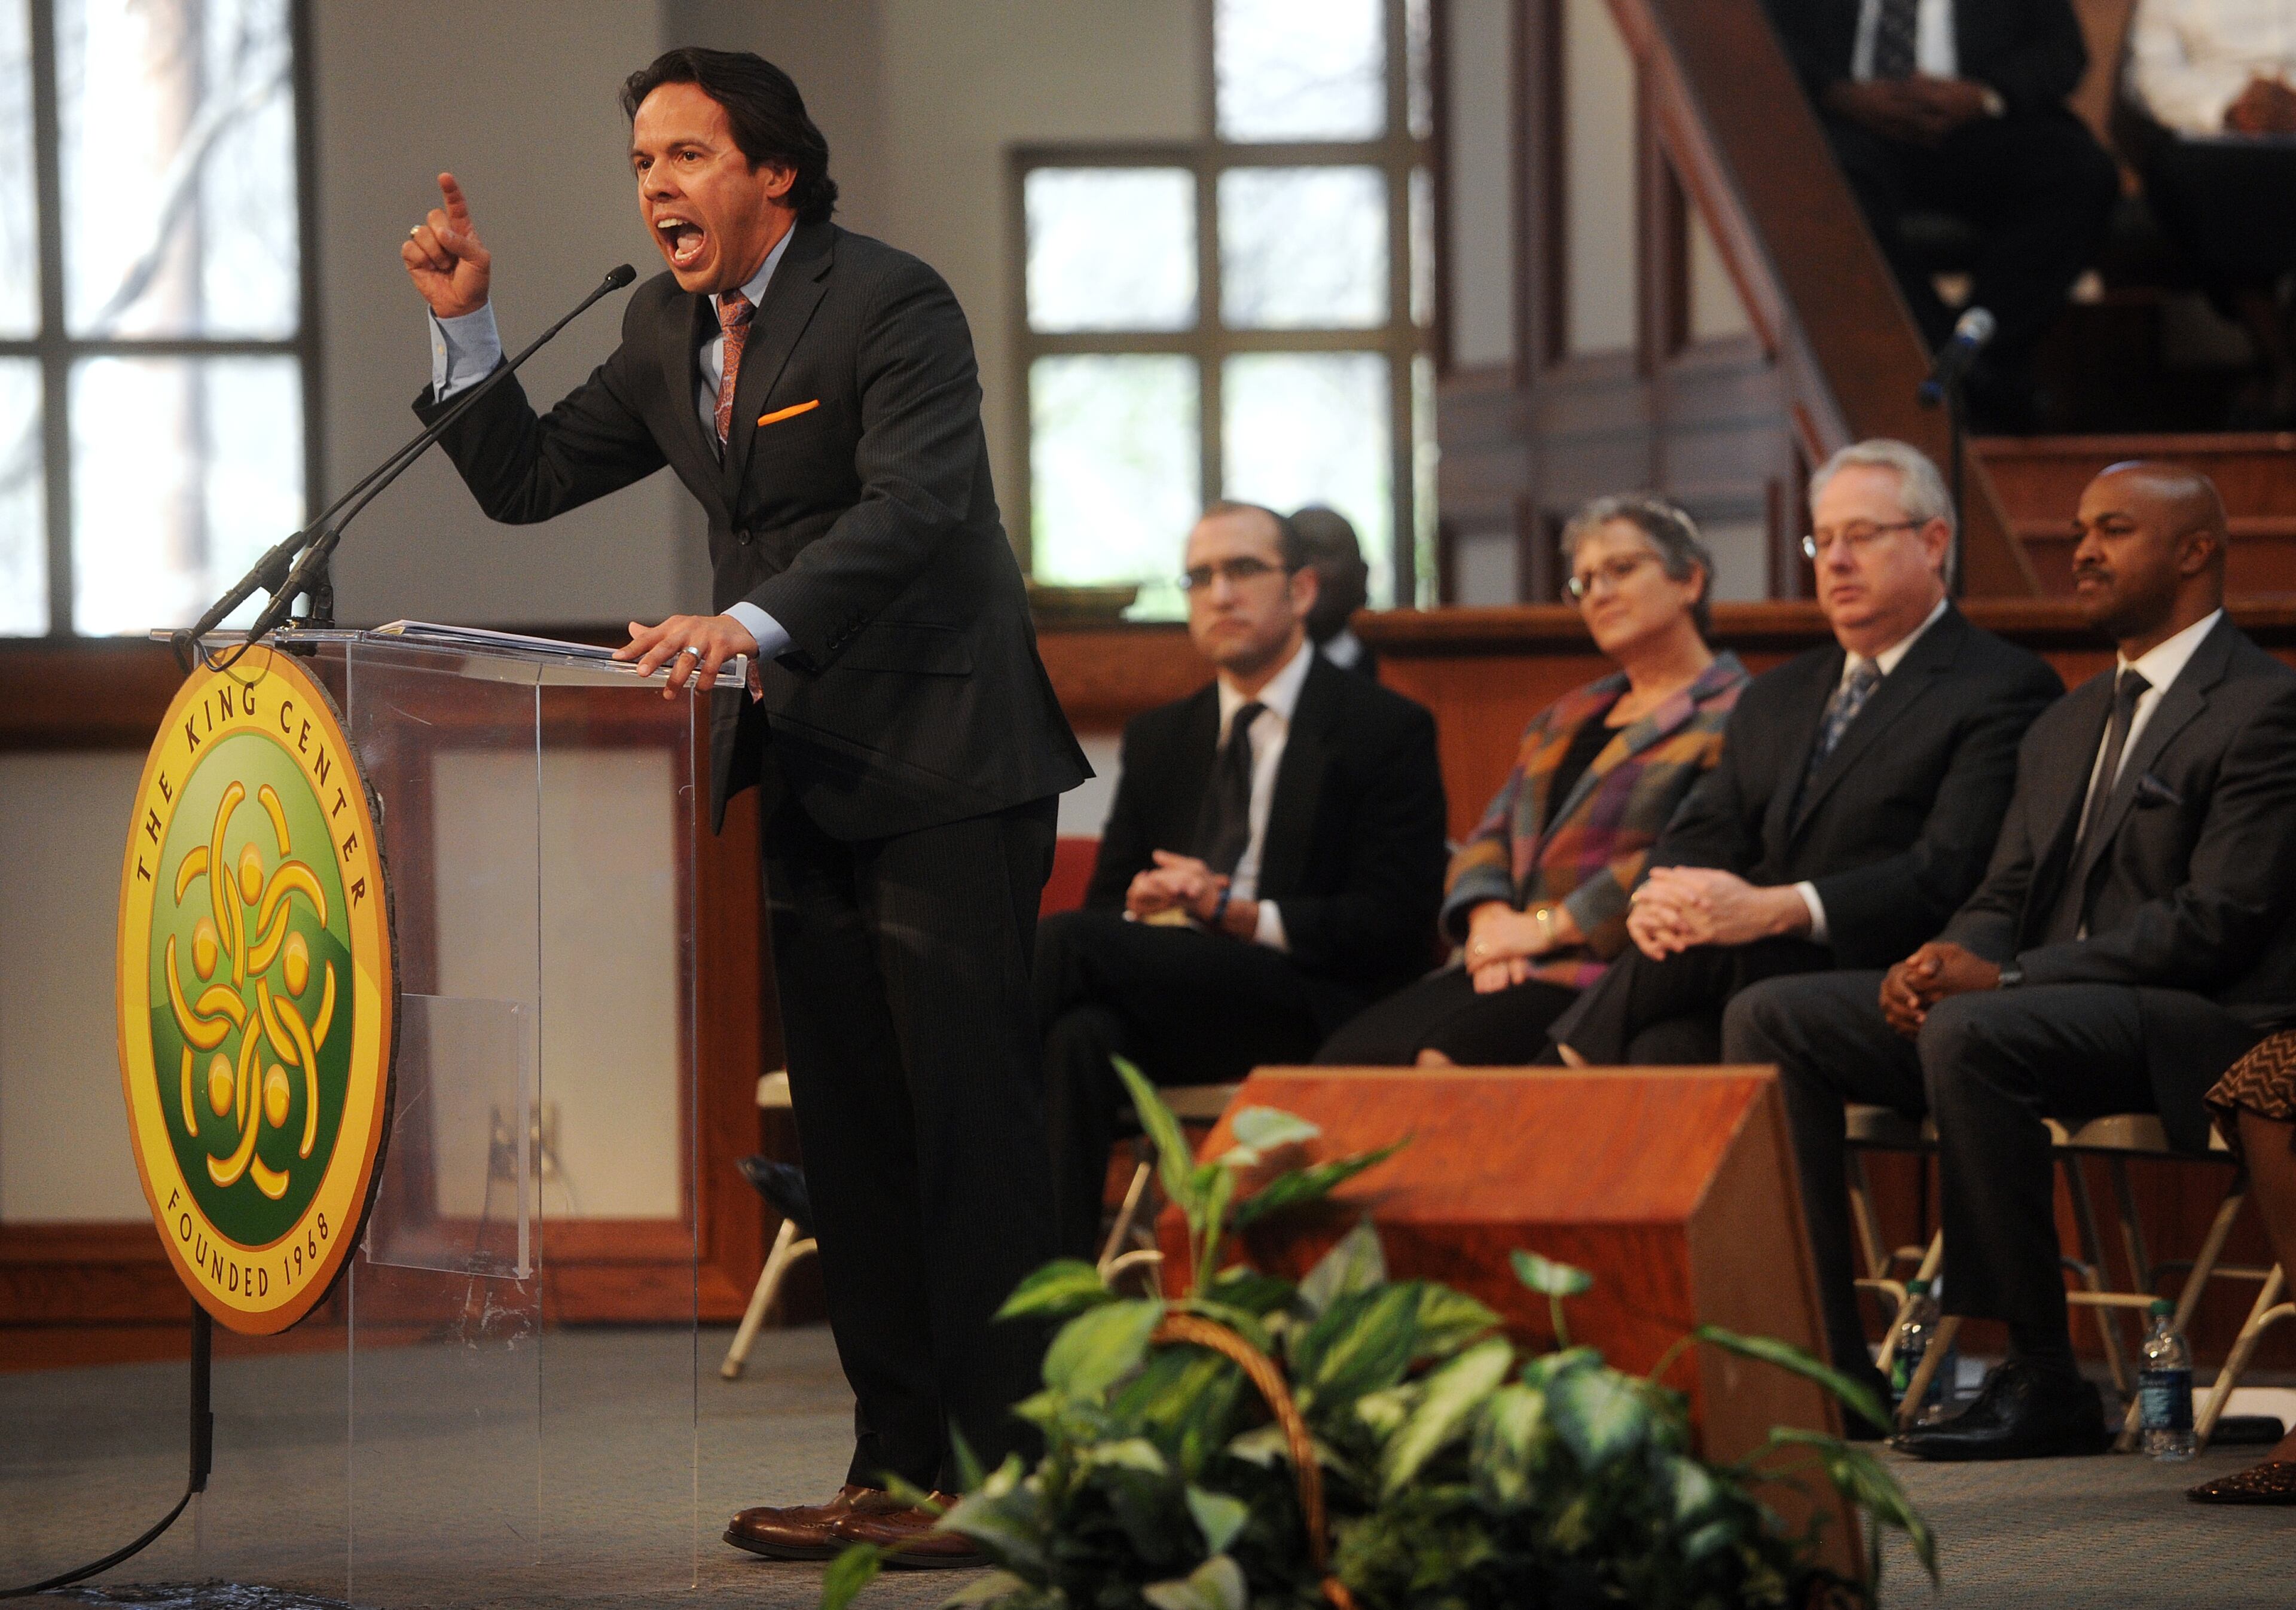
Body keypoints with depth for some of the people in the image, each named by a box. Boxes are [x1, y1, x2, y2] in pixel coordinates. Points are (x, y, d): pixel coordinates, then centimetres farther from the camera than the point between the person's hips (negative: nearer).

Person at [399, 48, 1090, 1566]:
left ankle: (1014, 1470, -5)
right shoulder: (669, 331, 11)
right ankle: (897, 1466, 14)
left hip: (942, 768, -8)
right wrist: (465, 320, 1)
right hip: (808, 775, 8)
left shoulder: (893, 304, -14)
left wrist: (750, 625, -41)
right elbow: (526, 478, 16)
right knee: (849, 1126, 9)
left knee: (972, 1115, -8)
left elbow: (912, 507, -28)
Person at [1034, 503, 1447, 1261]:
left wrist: (1235, 913, -14)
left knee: (1067, 941, -28)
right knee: (1080, 1036, -34)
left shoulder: (1386, 730, 5)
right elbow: (1106, 900, 20)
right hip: (1170, 1007, 5)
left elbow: (1393, 930, -4)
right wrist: (1141, 909, -7)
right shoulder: (1158, 738, 23)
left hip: (1313, 1012, -5)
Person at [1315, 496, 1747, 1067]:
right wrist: (1490, 917, -2)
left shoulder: (1730, 716, 1)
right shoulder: (1567, 718, 29)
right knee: (1345, 1057, -20)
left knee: (1445, 1058, -34)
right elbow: (1491, 837, 22)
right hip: (1508, 972, 7)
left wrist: (1548, 926, -13)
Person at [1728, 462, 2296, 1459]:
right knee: (1770, 1019, -6)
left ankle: (2044, 1383, -29)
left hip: (2195, 1026, -9)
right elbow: (2005, 899, 20)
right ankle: (1825, 1361, -12)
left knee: (1968, 1034, -37)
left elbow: (2215, 922, -16)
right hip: (2045, 1009, 9)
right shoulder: (2066, 728, 23)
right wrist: (1944, 965, -6)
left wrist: (2003, 978, -20)